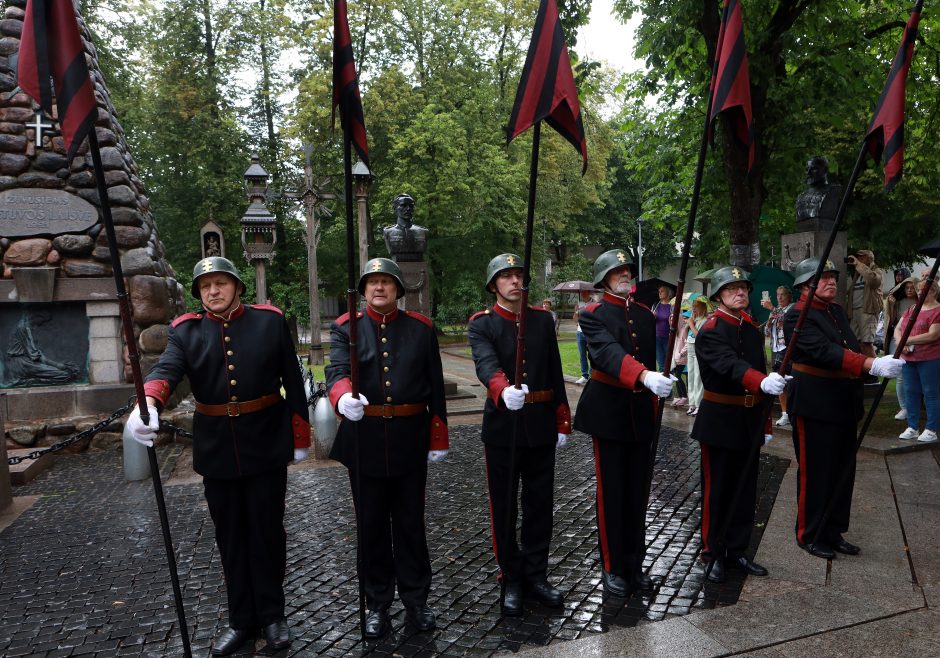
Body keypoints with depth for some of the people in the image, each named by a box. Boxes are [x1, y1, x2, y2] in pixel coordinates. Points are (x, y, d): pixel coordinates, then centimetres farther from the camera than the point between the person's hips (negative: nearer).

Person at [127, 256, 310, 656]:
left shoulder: (270, 321, -2)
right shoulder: (186, 331, 3)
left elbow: (293, 382, 1)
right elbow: (166, 369, -17)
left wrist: (300, 439, 2)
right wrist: (148, 405, -39)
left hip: (266, 446, -2)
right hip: (216, 451, 2)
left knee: (267, 531, 9)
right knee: (230, 536, 13)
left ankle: (272, 614, 28)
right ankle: (242, 619, 31)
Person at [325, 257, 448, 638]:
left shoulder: (421, 328, 3)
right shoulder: (345, 328, 1)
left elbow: (435, 386, 4)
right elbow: (336, 371, -16)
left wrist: (439, 439, 4)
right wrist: (343, 398, -39)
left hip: (410, 440, 0)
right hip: (364, 440, 0)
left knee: (411, 523, 12)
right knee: (371, 525, 12)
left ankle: (416, 600, 28)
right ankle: (377, 603, 28)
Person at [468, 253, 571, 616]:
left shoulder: (542, 320, 7)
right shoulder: (481, 324, -5)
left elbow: (555, 373, 9)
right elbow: (486, 365, -25)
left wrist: (562, 422, 7)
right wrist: (504, 391, -45)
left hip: (541, 427, 3)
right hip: (503, 426, -3)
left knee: (540, 504, 12)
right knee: (504, 507, 8)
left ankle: (536, 575, 28)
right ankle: (511, 580, 23)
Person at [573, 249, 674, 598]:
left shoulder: (645, 314, 11)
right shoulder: (593, 314, -7)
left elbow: (650, 359, 16)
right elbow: (608, 352, -25)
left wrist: (654, 403, 16)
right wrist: (645, 376, -41)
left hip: (641, 411, 5)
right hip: (609, 411, -5)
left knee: (638, 490, 11)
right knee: (612, 492, 3)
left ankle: (635, 563, 24)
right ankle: (613, 567, 17)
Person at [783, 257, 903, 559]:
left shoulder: (837, 311, 14)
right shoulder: (797, 316, -14)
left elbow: (851, 349, 20)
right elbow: (824, 351, -27)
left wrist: (881, 362, 3)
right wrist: (872, 365, -34)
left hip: (844, 406, 8)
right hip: (815, 407, -8)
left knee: (843, 472, 14)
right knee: (814, 473, 2)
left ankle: (833, 532, 27)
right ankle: (810, 536, 16)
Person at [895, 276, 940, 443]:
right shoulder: (911, 310, 16)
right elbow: (897, 329, 13)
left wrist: (907, 340, -13)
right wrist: (899, 342, -8)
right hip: (909, 358, 7)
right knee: (910, 392, 9)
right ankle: (912, 428, 17)